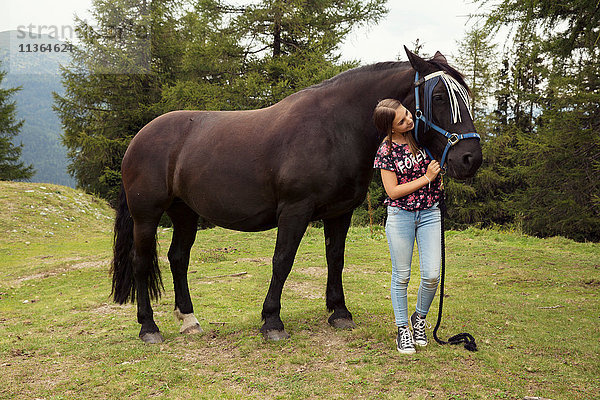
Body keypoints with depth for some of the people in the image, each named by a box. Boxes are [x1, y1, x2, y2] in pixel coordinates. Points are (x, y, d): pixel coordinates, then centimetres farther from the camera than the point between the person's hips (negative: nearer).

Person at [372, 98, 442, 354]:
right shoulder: (386, 151, -9)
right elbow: (393, 191, -11)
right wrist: (426, 178, -14)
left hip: (430, 213, 3)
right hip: (399, 215, -2)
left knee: (432, 275, -3)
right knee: (401, 276, 4)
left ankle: (419, 318, 24)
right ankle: (403, 330, 19)